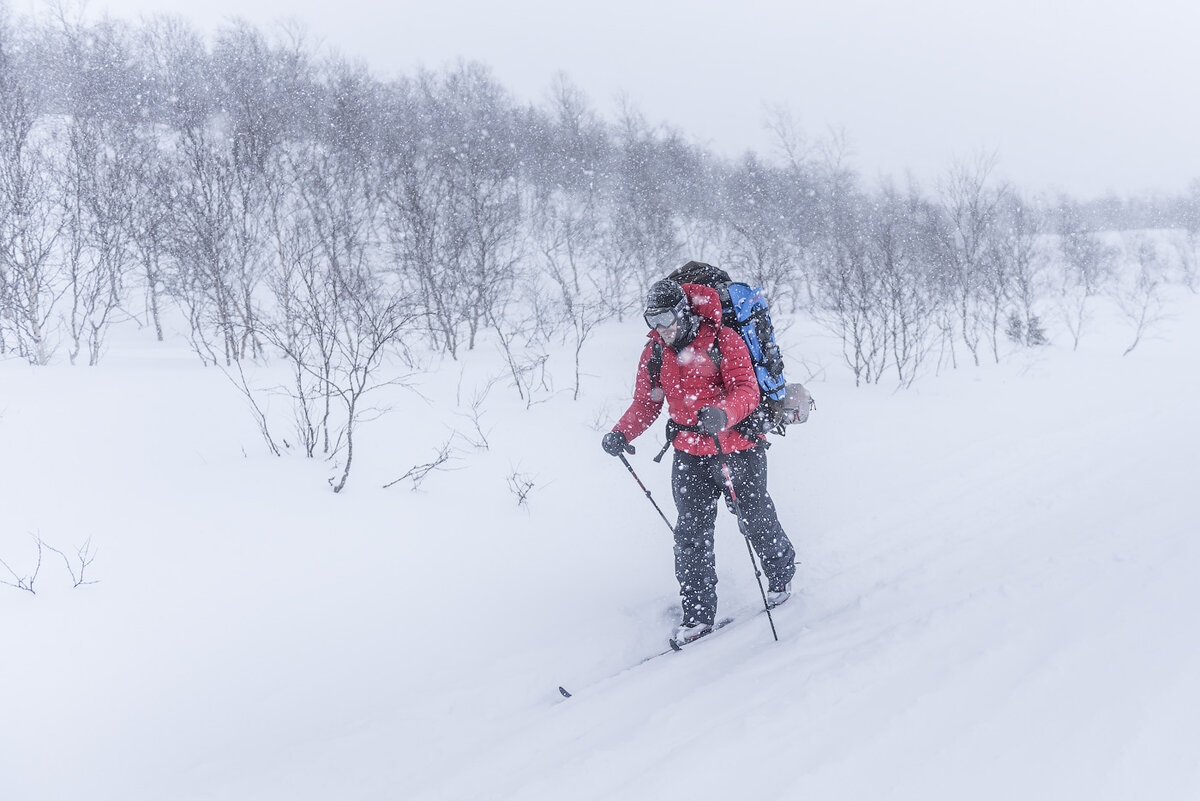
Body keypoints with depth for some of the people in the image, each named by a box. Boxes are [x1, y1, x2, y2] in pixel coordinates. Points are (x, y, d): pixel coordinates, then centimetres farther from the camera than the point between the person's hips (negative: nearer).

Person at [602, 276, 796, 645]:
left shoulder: (722, 340, -14)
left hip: (738, 442, -3)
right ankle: (698, 614, 6)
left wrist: (723, 414, -42)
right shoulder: (654, 352, 2)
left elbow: (746, 390, -21)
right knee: (692, 531, -2)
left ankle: (782, 576, 39)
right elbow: (646, 403, 8)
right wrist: (621, 433, -10)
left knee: (756, 518, 10)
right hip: (690, 451, 4)